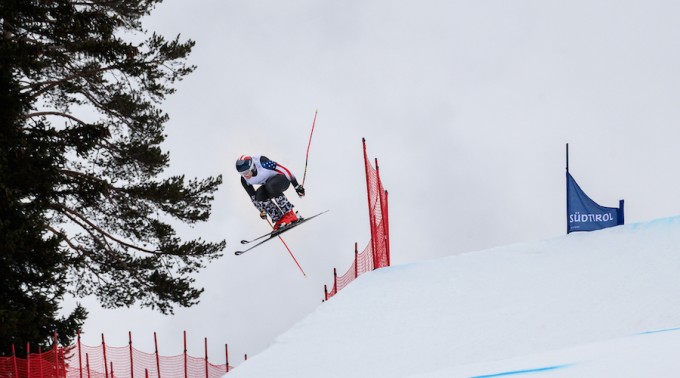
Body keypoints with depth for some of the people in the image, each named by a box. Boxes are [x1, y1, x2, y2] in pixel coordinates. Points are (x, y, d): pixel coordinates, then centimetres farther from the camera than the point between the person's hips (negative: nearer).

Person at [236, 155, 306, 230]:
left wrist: (296, 186, -22)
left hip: (283, 179, -5)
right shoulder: (244, 180, -16)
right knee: (259, 195, -25)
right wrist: (262, 210, 5)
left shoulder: (261, 162, -33)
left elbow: (284, 170, -26)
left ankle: (290, 215, -28)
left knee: (271, 186, -35)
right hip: (268, 184, 5)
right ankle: (279, 219, -14)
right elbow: (253, 196, 0)